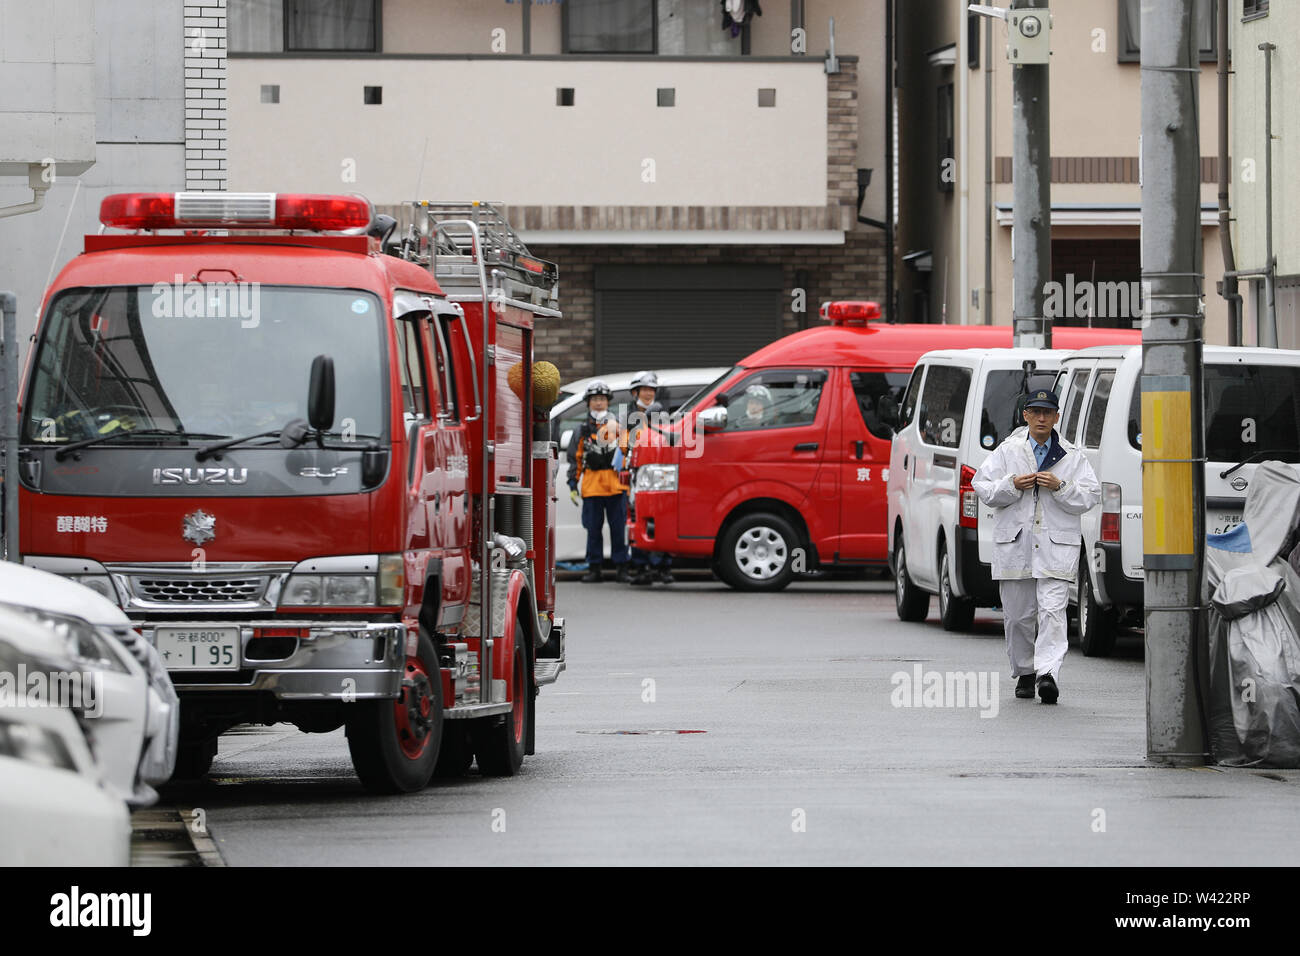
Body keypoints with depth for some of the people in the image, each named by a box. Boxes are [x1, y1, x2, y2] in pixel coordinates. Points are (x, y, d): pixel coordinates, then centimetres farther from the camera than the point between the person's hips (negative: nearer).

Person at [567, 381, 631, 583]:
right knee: (593, 529, 3)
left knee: (619, 528, -3)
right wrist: (572, 484, 7)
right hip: (592, 486, 2)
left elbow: (629, 452, 8)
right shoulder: (583, 431, 12)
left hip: (616, 485, -1)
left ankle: (622, 566, 2)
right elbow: (575, 459, 13)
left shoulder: (619, 427, 9)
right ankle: (594, 568, 8)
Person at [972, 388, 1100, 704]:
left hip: (1056, 547, -2)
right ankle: (1024, 672, 23)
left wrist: (1060, 486, -13)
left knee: (1052, 610, -14)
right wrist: (1013, 485, -11)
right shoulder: (1007, 451, 7)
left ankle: (1047, 673, -21)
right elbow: (982, 487, 5)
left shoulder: (1071, 456, 7)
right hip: (1014, 545, 2)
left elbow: (1090, 496, 2)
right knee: (1018, 614, 8)